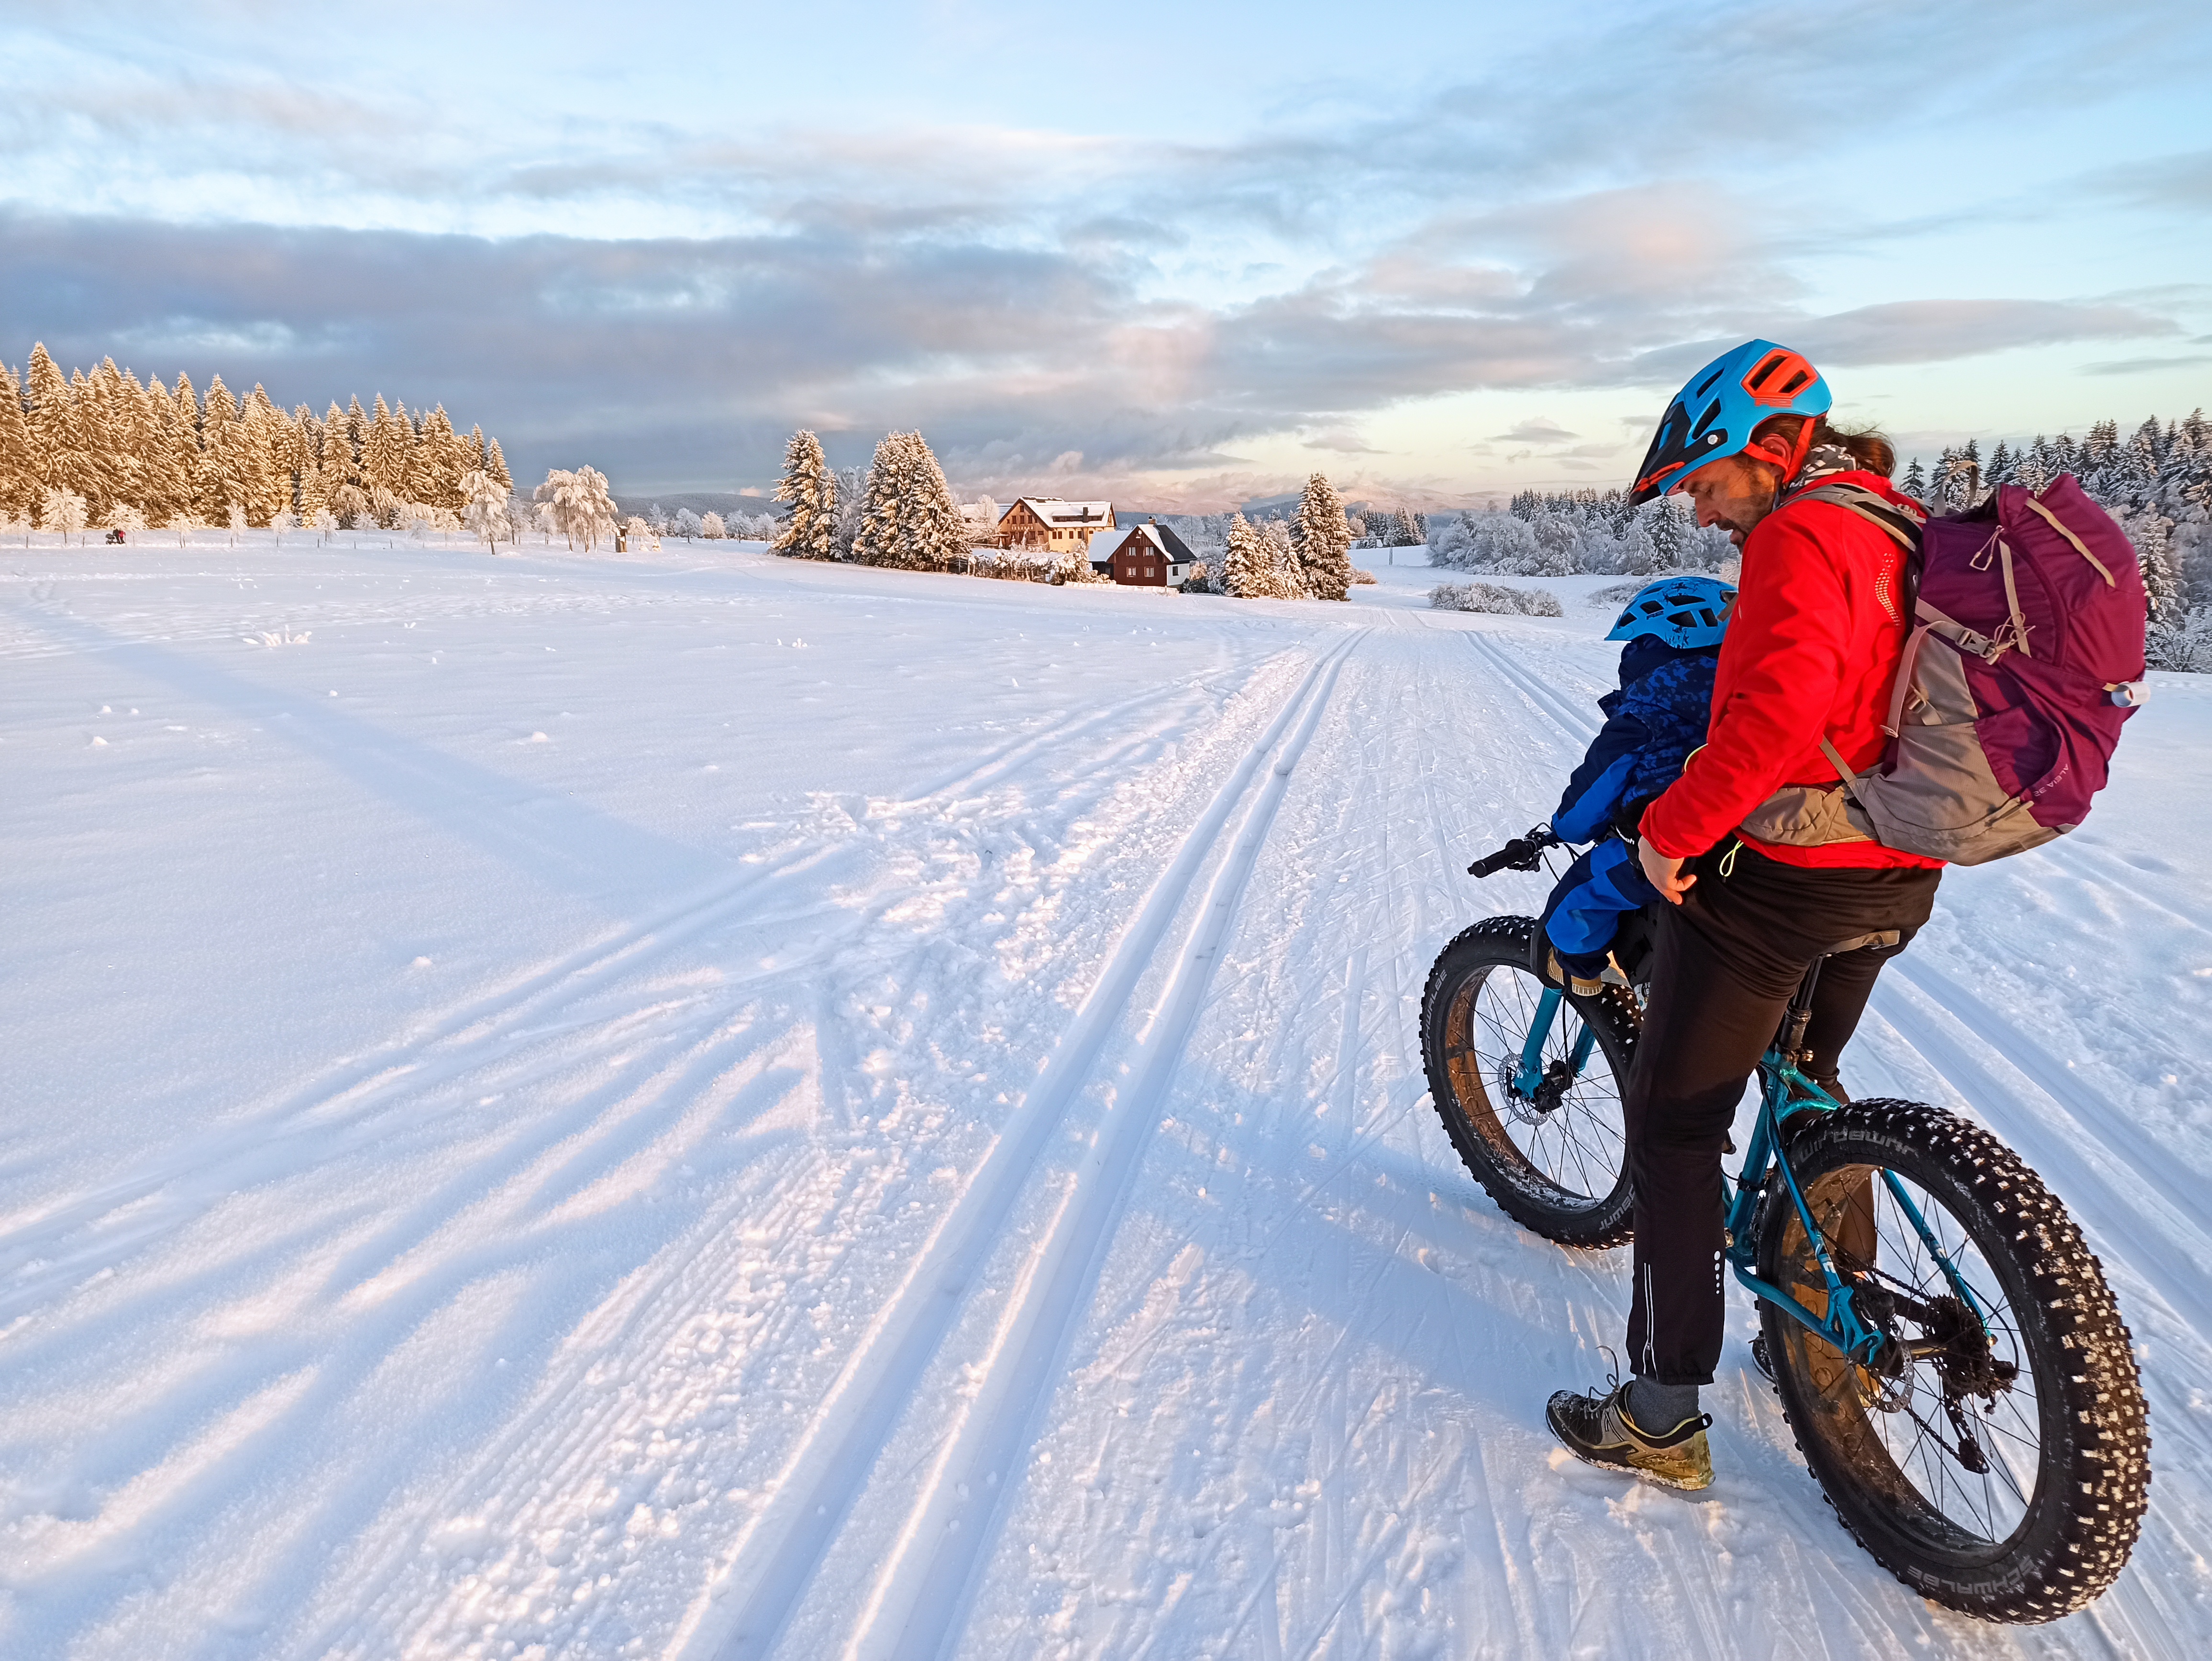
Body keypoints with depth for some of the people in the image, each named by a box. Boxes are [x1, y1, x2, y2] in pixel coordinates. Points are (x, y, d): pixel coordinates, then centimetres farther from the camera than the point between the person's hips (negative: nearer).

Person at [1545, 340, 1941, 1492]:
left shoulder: (1798, 536, -17)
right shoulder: (1908, 527, 13)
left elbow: (1775, 712, -31)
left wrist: (1670, 830, -21)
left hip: (1778, 873, -10)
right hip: (1899, 879, 10)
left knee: (1673, 1122, 1)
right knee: (1807, 1084, 28)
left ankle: (1662, 1418, 8)